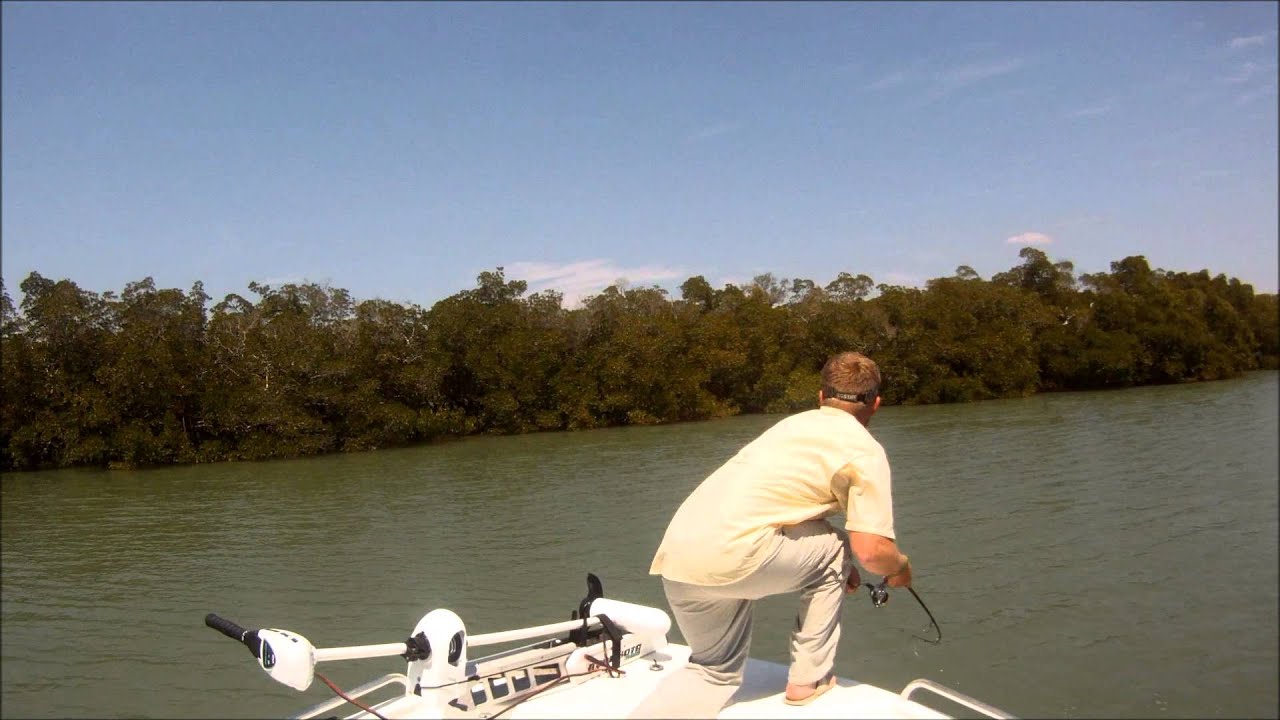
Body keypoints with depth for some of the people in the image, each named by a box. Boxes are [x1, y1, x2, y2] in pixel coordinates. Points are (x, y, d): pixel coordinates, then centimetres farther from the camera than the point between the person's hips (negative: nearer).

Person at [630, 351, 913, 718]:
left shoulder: (794, 423, 25)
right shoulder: (866, 450, 3)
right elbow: (872, 550, -4)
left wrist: (837, 568, 41)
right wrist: (900, 568, 19)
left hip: (675, 555, 7)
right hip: (731, 554, -7)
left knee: (716, 669, 25)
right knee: (836, 549, 17)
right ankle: (809, 680, 20)